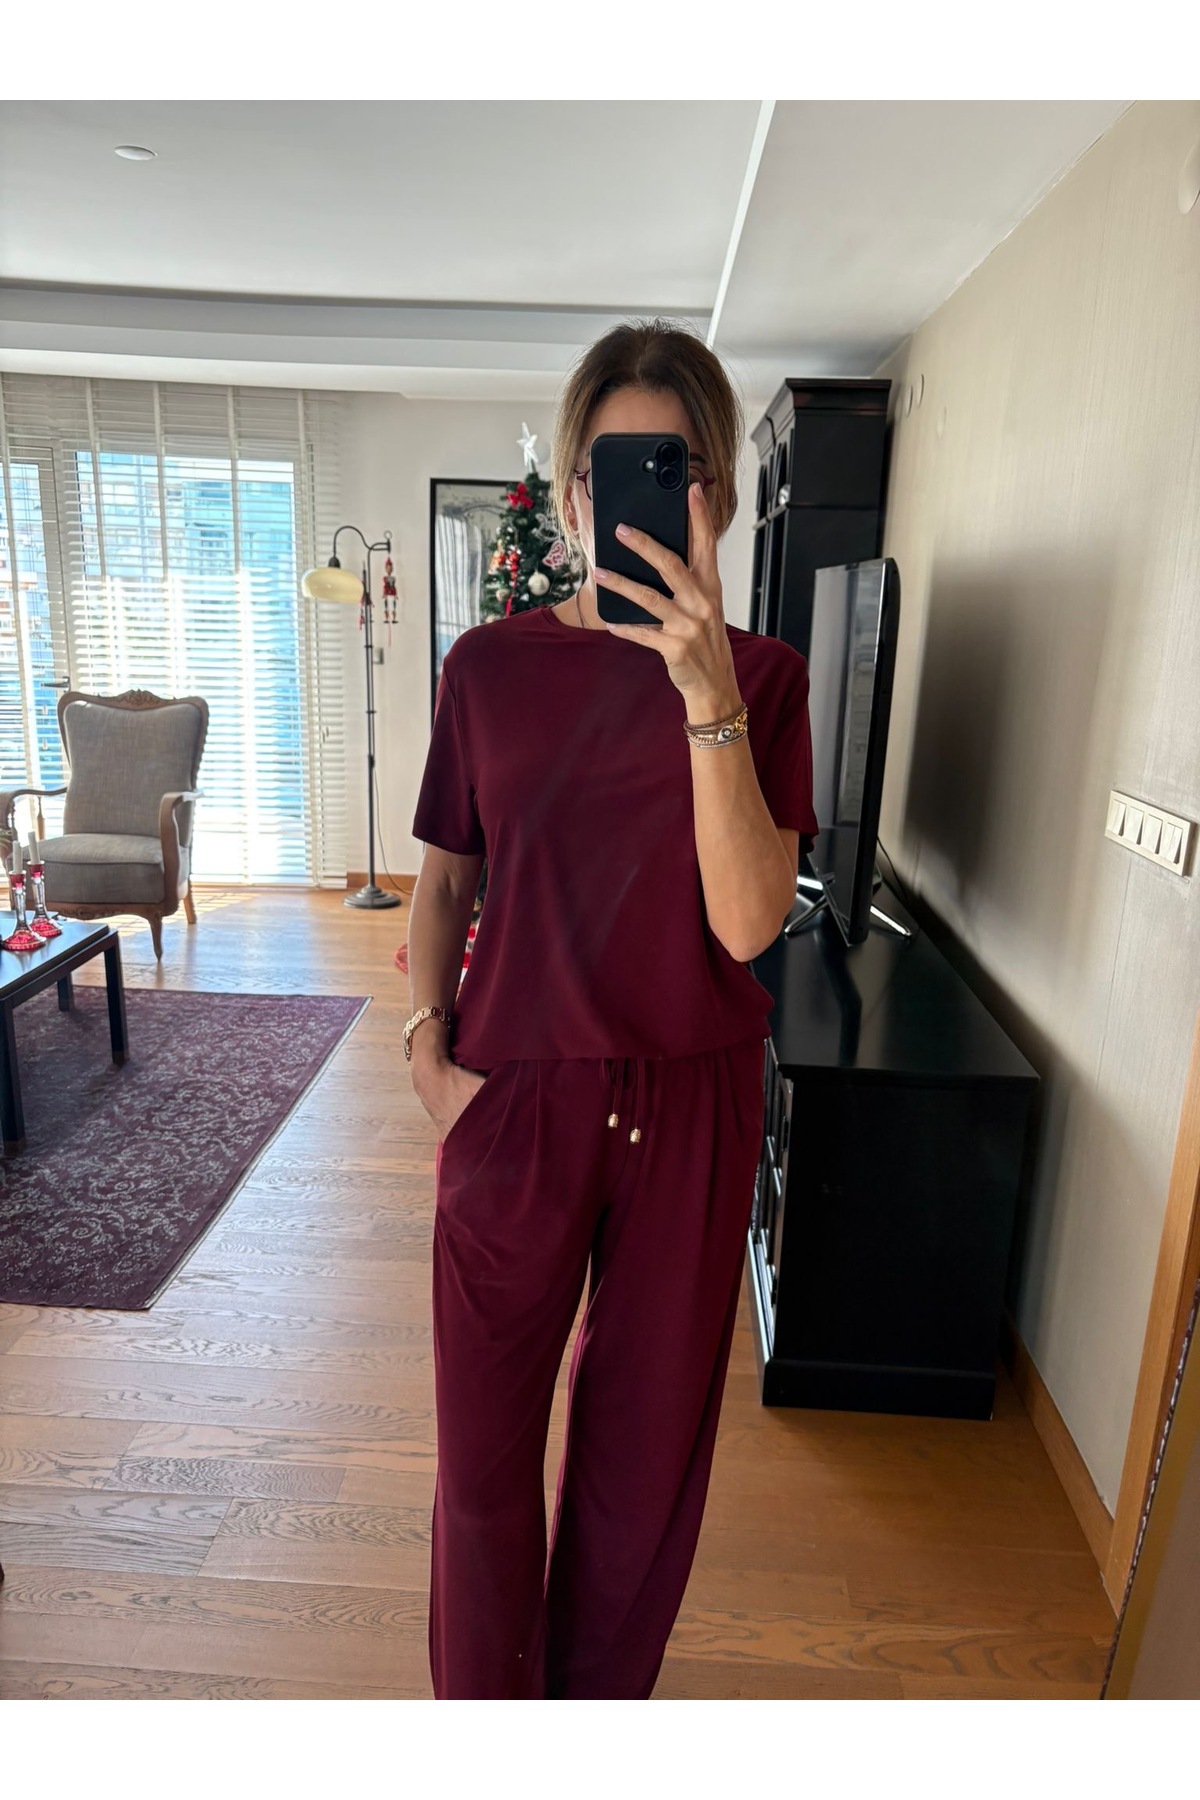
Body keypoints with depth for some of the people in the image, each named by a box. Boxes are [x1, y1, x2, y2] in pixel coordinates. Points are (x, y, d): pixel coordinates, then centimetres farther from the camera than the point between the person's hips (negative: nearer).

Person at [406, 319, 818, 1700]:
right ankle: (484, 1704, 42)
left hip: (690, 1103, 0)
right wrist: (428, 1044, -4)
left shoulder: (762, 676, -4)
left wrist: (707, 693, -25)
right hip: (512, 1095, 1)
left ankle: (600, 1696, 47)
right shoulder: (489, 666, 0)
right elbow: (443, 880, 9)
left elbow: (746, 922, -16)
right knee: (484, 1445, 12)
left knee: (647, 1442, 17)